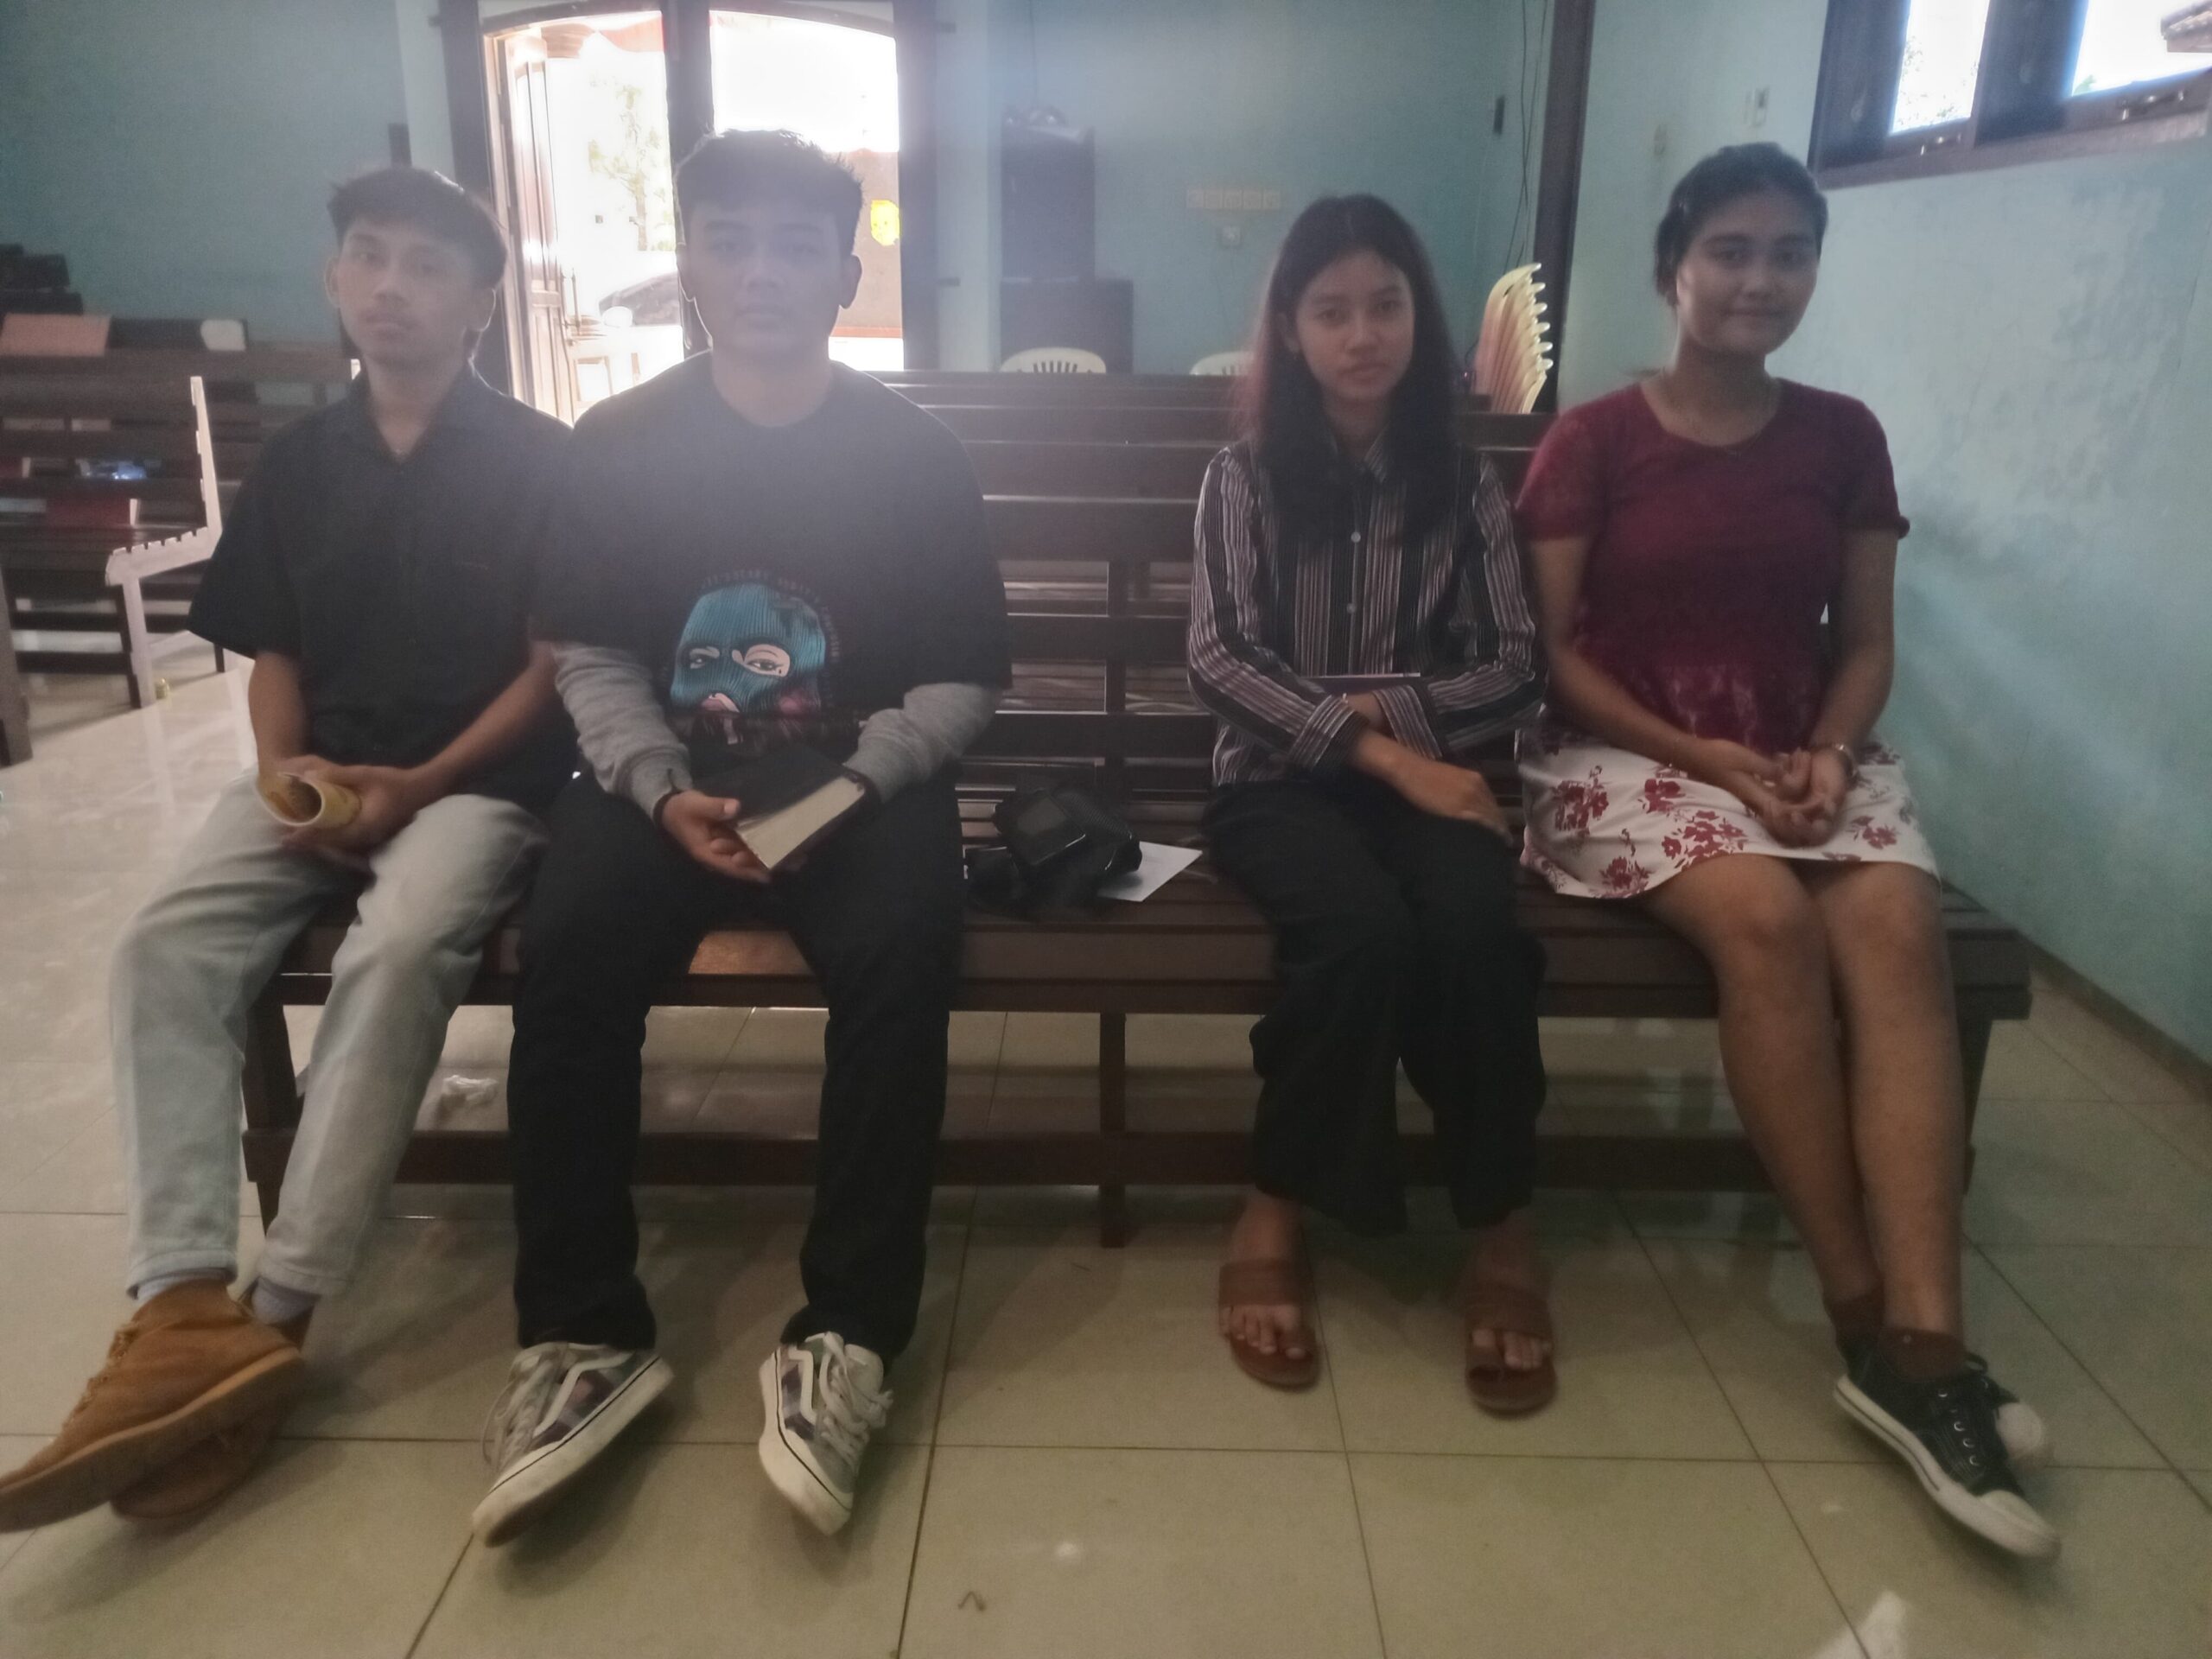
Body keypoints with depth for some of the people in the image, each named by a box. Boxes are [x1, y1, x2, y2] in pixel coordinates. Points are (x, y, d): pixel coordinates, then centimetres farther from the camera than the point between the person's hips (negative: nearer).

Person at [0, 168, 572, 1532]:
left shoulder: (540, 459, 1)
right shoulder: (298, 463, 16)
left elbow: (559, 663, -4)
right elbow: (272, 654, 17)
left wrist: (421, 785, -14)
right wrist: (286, 767, -5)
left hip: (482, 780, -4)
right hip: (318, 778, 5)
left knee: (396, 952, -34)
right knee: (167, 947, -23)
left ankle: (276, 1317, -30)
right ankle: (183, 1309, -28)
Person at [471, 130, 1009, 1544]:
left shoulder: (917, 454, 0)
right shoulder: (618, 444, 4)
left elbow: (966, 681, 1)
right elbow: (590, 657, 6)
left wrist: (851, 784, -16)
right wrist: (664, 791, -12)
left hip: (864, 781, -1)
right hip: (667, 780, 2)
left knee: (900, 959, -31)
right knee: (567, 956, -26)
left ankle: (846, 1338, -21)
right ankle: (585, 1336, -16)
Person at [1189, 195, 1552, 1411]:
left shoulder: (1465, 484, 9)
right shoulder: (1245, 476, 4)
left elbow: (1516, 672, 4)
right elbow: (1219, 662, -9)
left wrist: (1376, 706, -13)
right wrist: (1382, 753, -18)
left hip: (1430, 773, 2)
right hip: (1278, 779, -1)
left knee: (1477, 928, -32)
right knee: (1362, 930, -34)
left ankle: (1501, 1227, -13)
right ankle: (1275, 1211, -14)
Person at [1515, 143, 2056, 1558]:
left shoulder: (1844, 438, 10)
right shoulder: (1591, 442, 0)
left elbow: (1867, 642, 11)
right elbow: (1551, 650, -4)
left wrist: (1826, 755, -10)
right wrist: (1702, 756, -14)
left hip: (1806, 757, 3)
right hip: (1628, 753, -3)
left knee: (1899, 926, -28)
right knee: (1766, 916, -32)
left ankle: (1925, 1343, -29)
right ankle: (1866, 1316, -20)